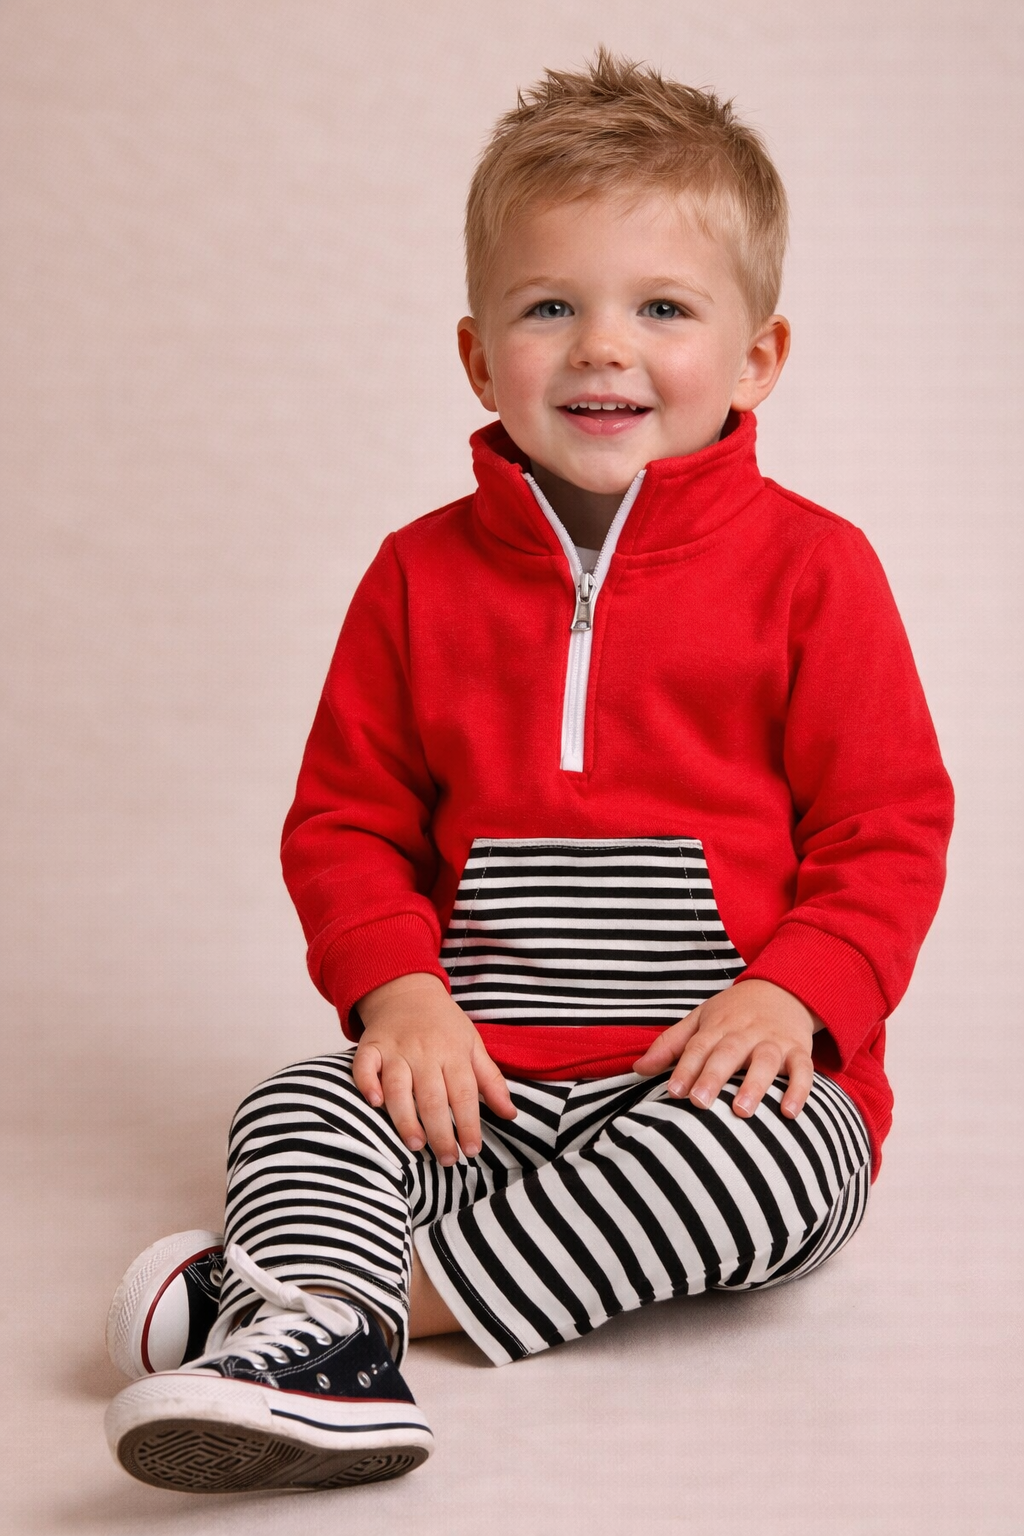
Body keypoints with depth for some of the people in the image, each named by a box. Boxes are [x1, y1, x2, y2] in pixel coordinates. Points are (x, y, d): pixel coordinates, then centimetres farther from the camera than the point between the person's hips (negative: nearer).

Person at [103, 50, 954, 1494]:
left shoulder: (808, 567, 0)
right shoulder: (424, 574, 7)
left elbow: (890, 830, -1)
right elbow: (344, 819, 10)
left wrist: (789, 994, -19)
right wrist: (397, 985, -9)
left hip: (715, 1071, -2)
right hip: (482, 1078, 2)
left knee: (784, 1158, -33)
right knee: (300, 1106, -23)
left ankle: (390, 1291, -31)